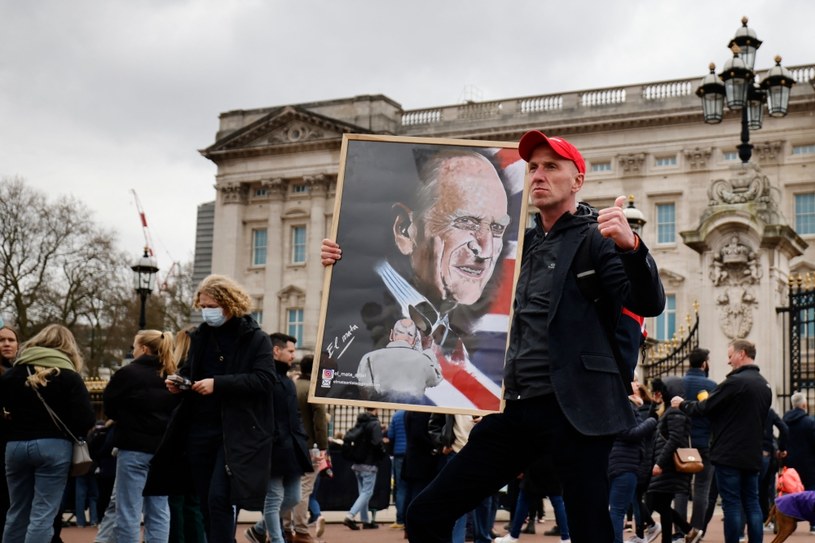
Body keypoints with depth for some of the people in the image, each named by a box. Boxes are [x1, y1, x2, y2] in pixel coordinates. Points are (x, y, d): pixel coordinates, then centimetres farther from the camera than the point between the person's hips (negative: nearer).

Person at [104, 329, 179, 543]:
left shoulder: (128, 373, -8)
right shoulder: (171, 377, 8)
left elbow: (109, 407, 0)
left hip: (134, 447, -5)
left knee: (129, 511, 0)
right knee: (159, 511, 10)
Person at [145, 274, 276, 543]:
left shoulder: (256, 339, -5)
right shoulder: (200, 336, 13)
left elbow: (265, 379, -16)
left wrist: (218, 384, -23)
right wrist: (180, 381, -2)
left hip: (237, 432, -6)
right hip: (199, 430, 6)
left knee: (219, 498, -15)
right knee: (206, 503, 10)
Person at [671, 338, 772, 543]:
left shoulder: (735, 382, -15)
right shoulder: (765, 386, 11)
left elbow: (705, 408, -11)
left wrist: (682, 404, 6)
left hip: (729, 455, -7)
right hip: (752, 456, 7)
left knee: (731, 504, -3)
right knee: (752, 503, 10)